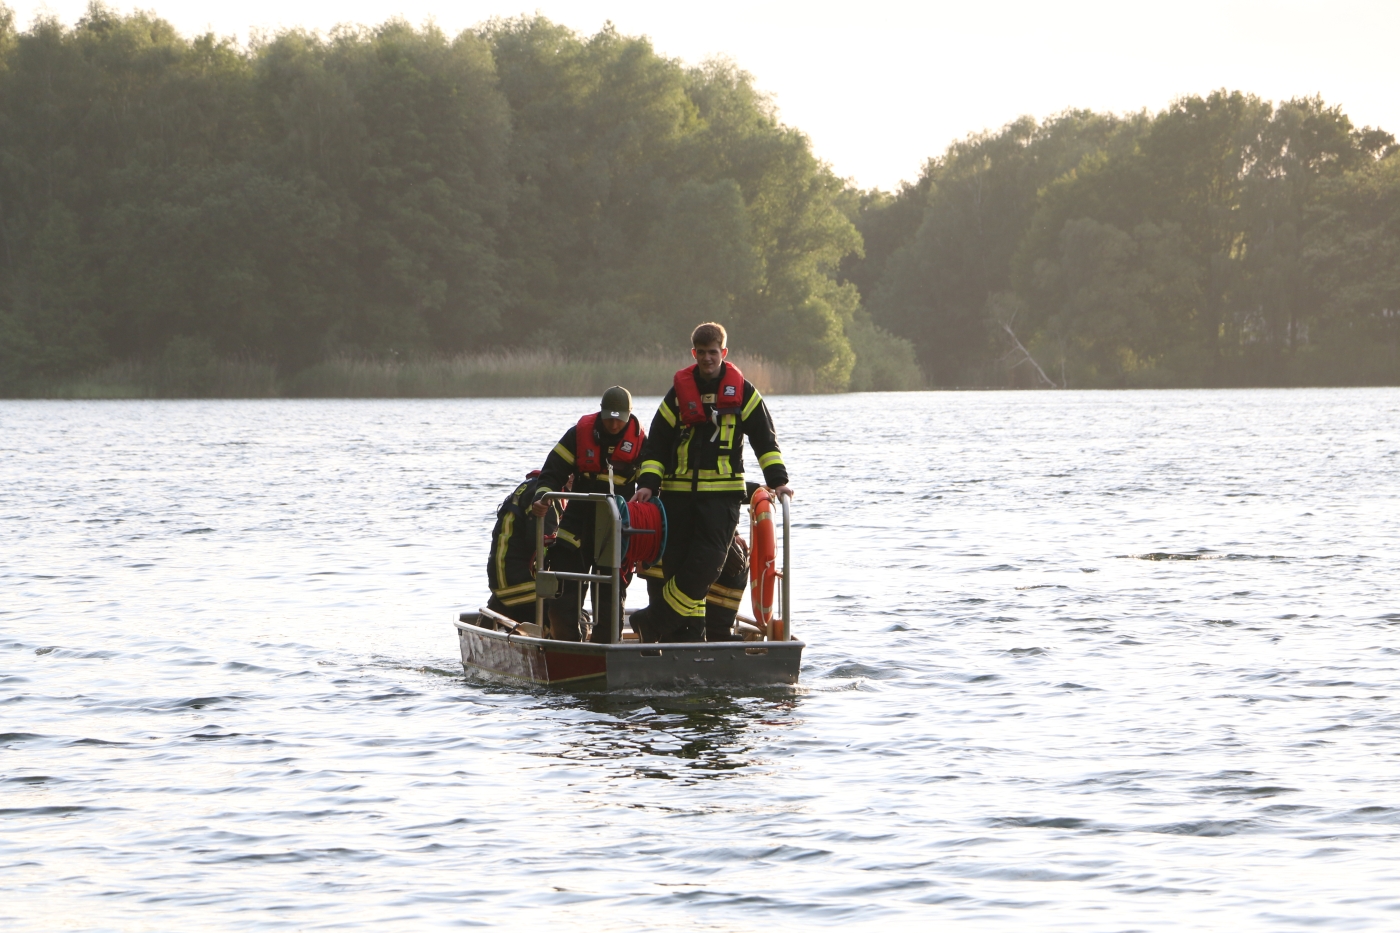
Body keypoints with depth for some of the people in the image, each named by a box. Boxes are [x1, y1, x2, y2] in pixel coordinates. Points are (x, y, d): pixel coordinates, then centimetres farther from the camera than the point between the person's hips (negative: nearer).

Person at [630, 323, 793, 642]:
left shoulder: (742, 391, 5)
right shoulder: (679, 391, 7)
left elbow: (765, 439, 8)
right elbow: (656, 443, 9)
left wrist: (777, 480, -2)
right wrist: (648, 483, -3)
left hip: (722, 493, -2)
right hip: (678, 493, 2)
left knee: (708, 560, -16)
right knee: (677, 561, 0)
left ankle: (656, 622, -11)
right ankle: (688, 634, 7)